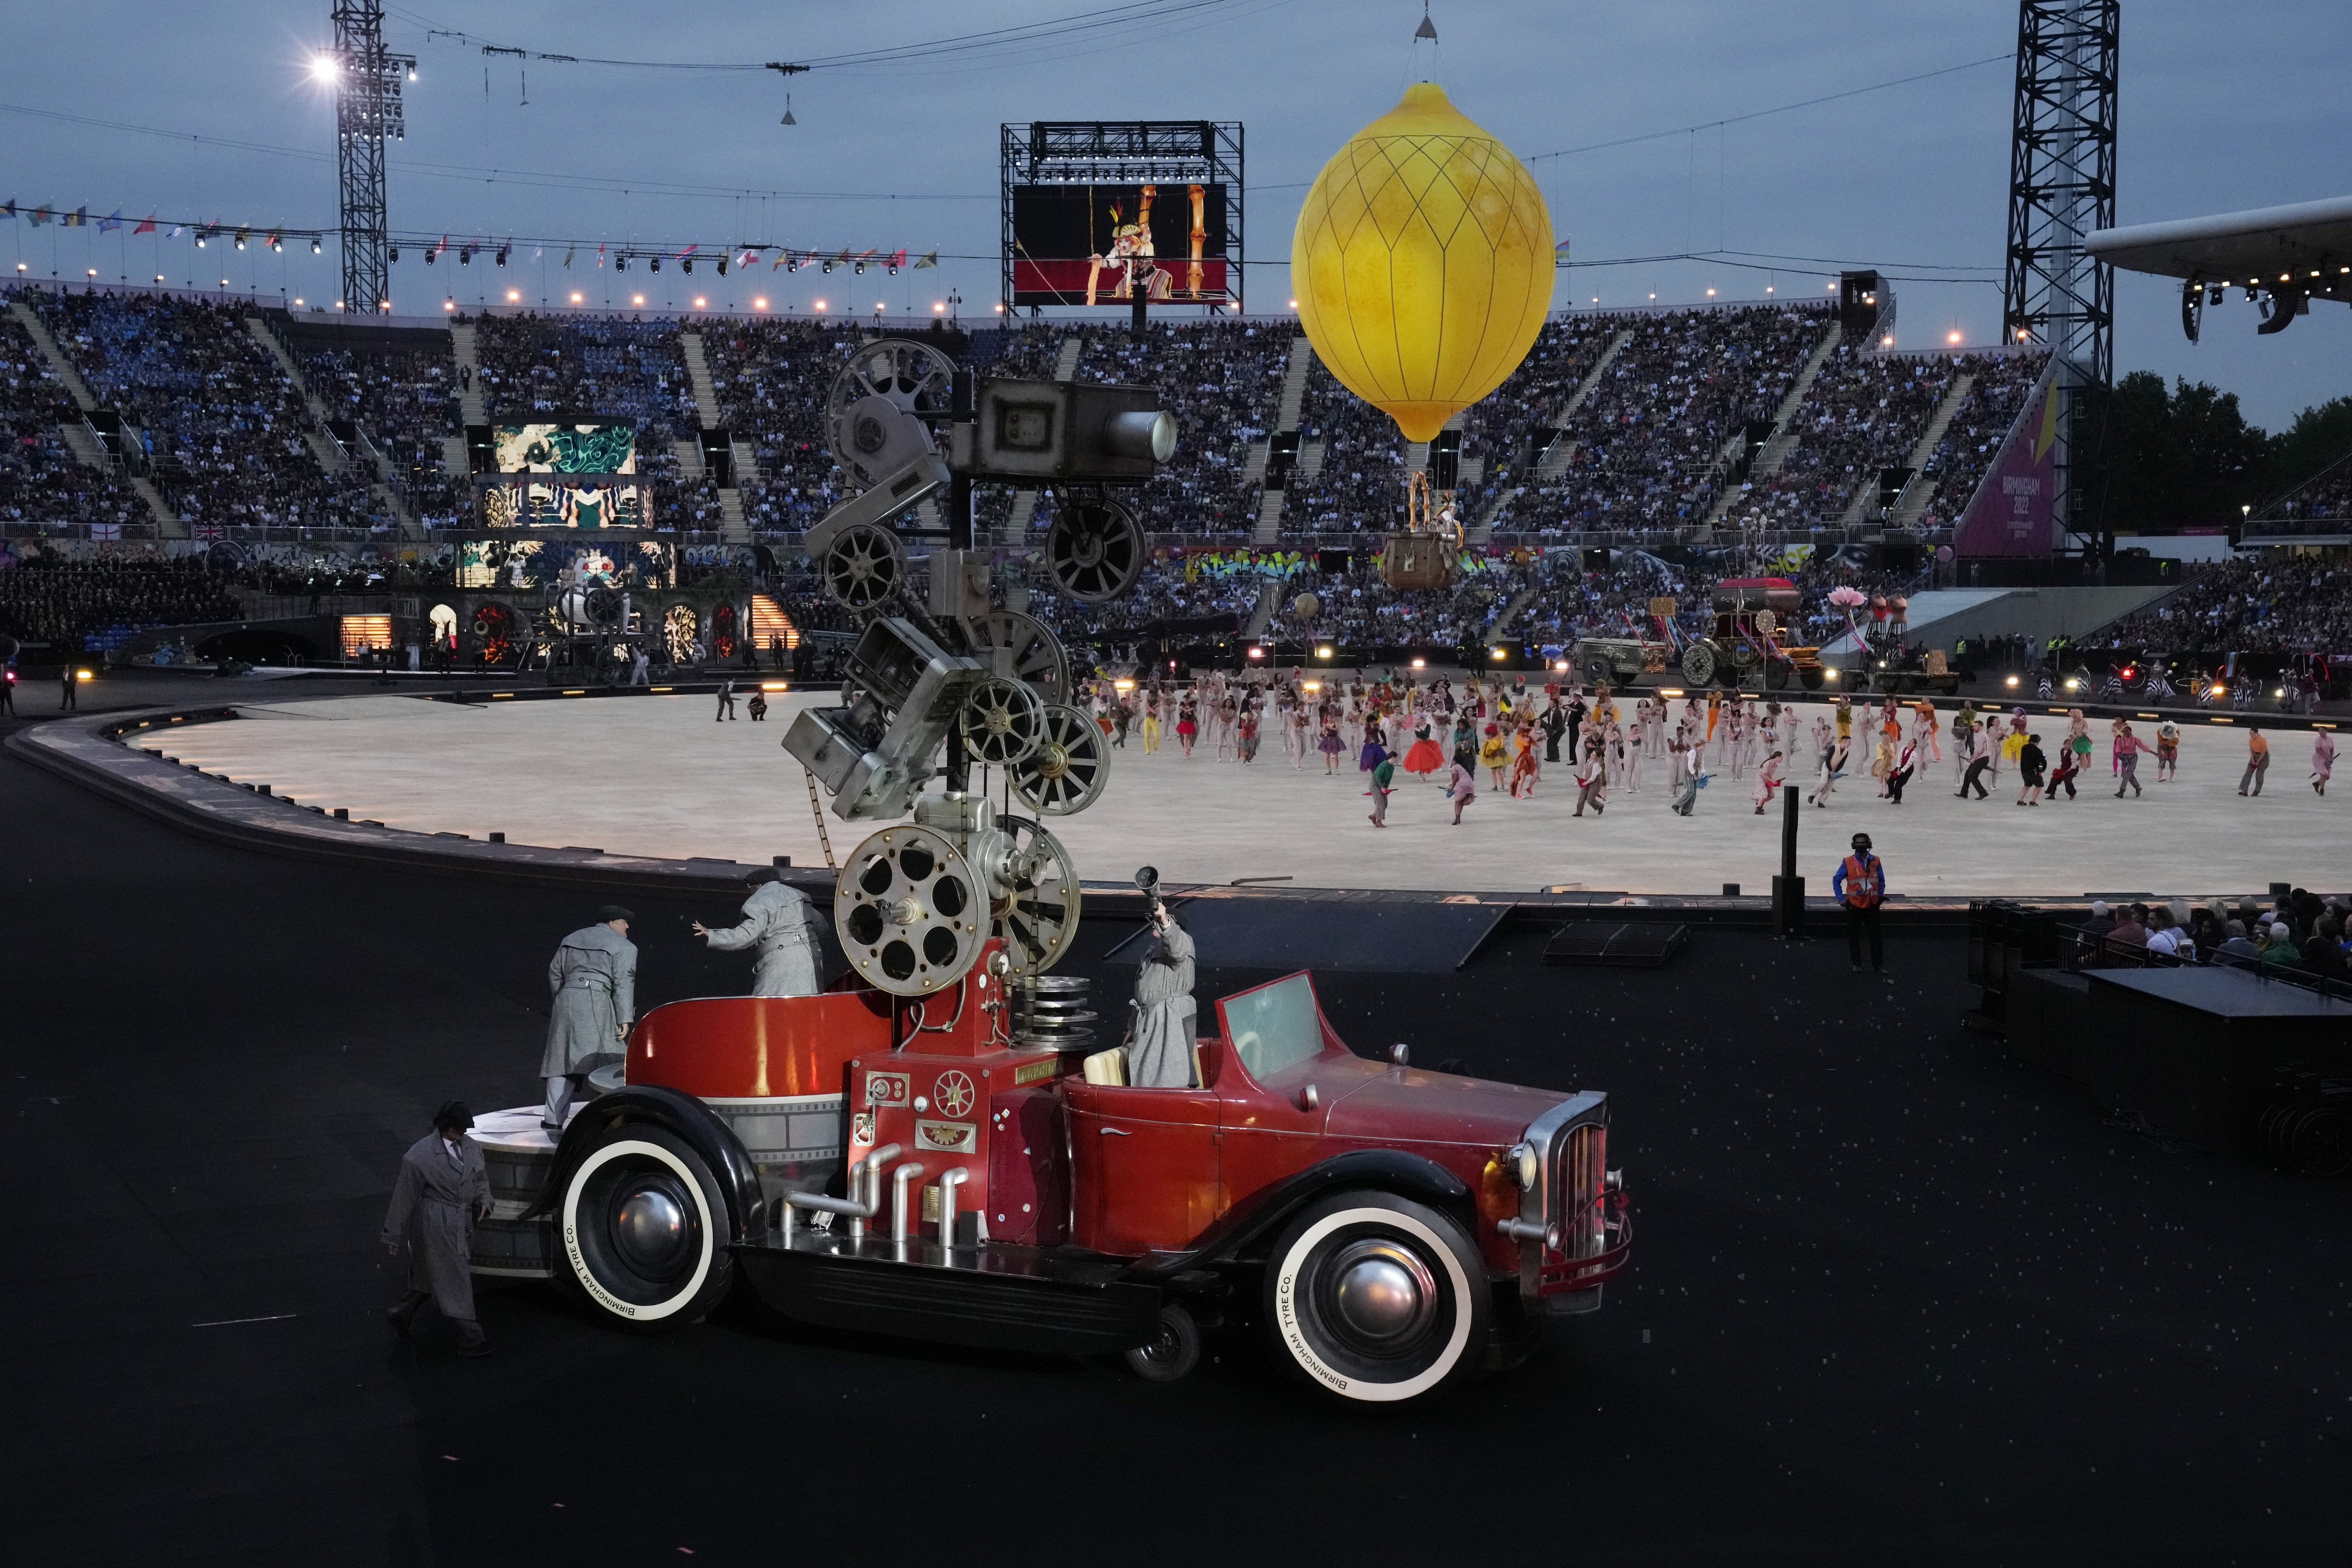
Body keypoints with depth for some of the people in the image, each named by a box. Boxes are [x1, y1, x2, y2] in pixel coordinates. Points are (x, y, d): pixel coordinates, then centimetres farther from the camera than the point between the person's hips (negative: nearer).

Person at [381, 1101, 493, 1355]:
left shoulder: (472, 1148, 4)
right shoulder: (419, 1156, -16)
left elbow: (481, 1179, 20)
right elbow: (404, 1198, -9)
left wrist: (483, 1201, -2)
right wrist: (393, 1237, -4)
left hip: (463, 1224, 7)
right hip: (436, 1226, -7)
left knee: (429, 1277, 19)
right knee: (452, 1281, -3)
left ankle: (401, 1315, 39)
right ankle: (471, 1339, 3)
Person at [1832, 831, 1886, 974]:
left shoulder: (1876, 862, 5)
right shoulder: (1848, 863, -1)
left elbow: (1882, 882, 15)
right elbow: (1836, 880, 5)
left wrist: (1880, 897, 7)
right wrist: (1841, 899, -1)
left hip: (1872, 905, 1)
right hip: (1855, 905, -1)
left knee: (1875, 935, 1)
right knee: (1854, 935, 5)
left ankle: (1878, 965, 5)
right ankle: (1857, 964, 15)